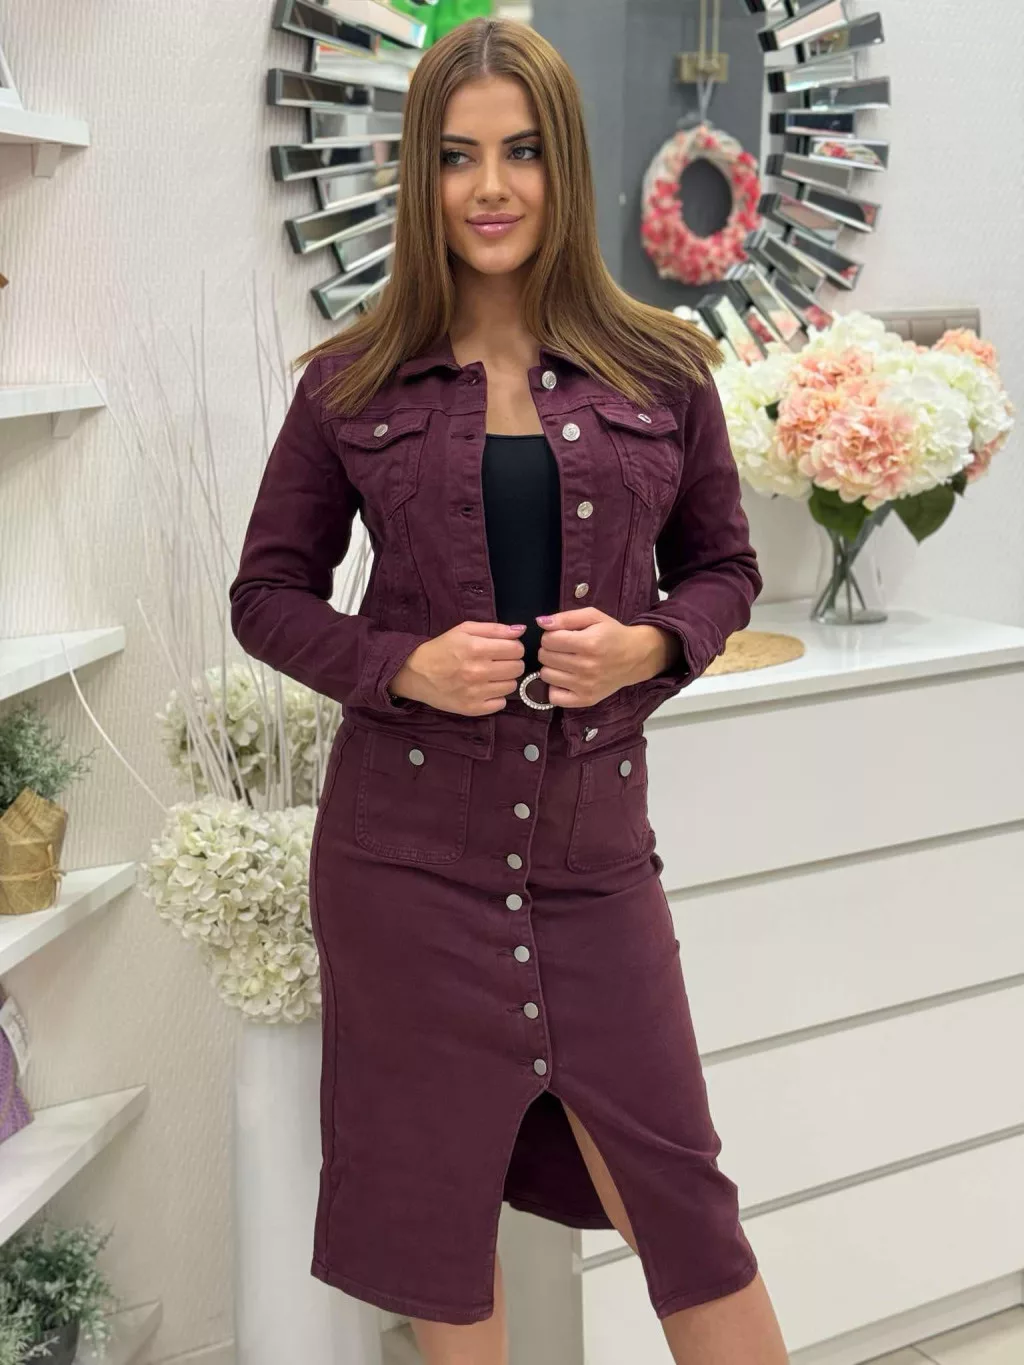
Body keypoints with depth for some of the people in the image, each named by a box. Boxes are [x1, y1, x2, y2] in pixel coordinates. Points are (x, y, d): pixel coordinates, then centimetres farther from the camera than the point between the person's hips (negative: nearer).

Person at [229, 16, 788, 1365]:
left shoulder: (661, 369, 2)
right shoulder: (351, 385, -1)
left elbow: (724, 566, 11)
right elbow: (269, 593, 4)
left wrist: (648, 646, -10)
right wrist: (408, 666, -13)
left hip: (593, 842, 1)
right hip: (406, 845, 0)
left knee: (676, 1186, 6)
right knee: (438, 1186, 12)